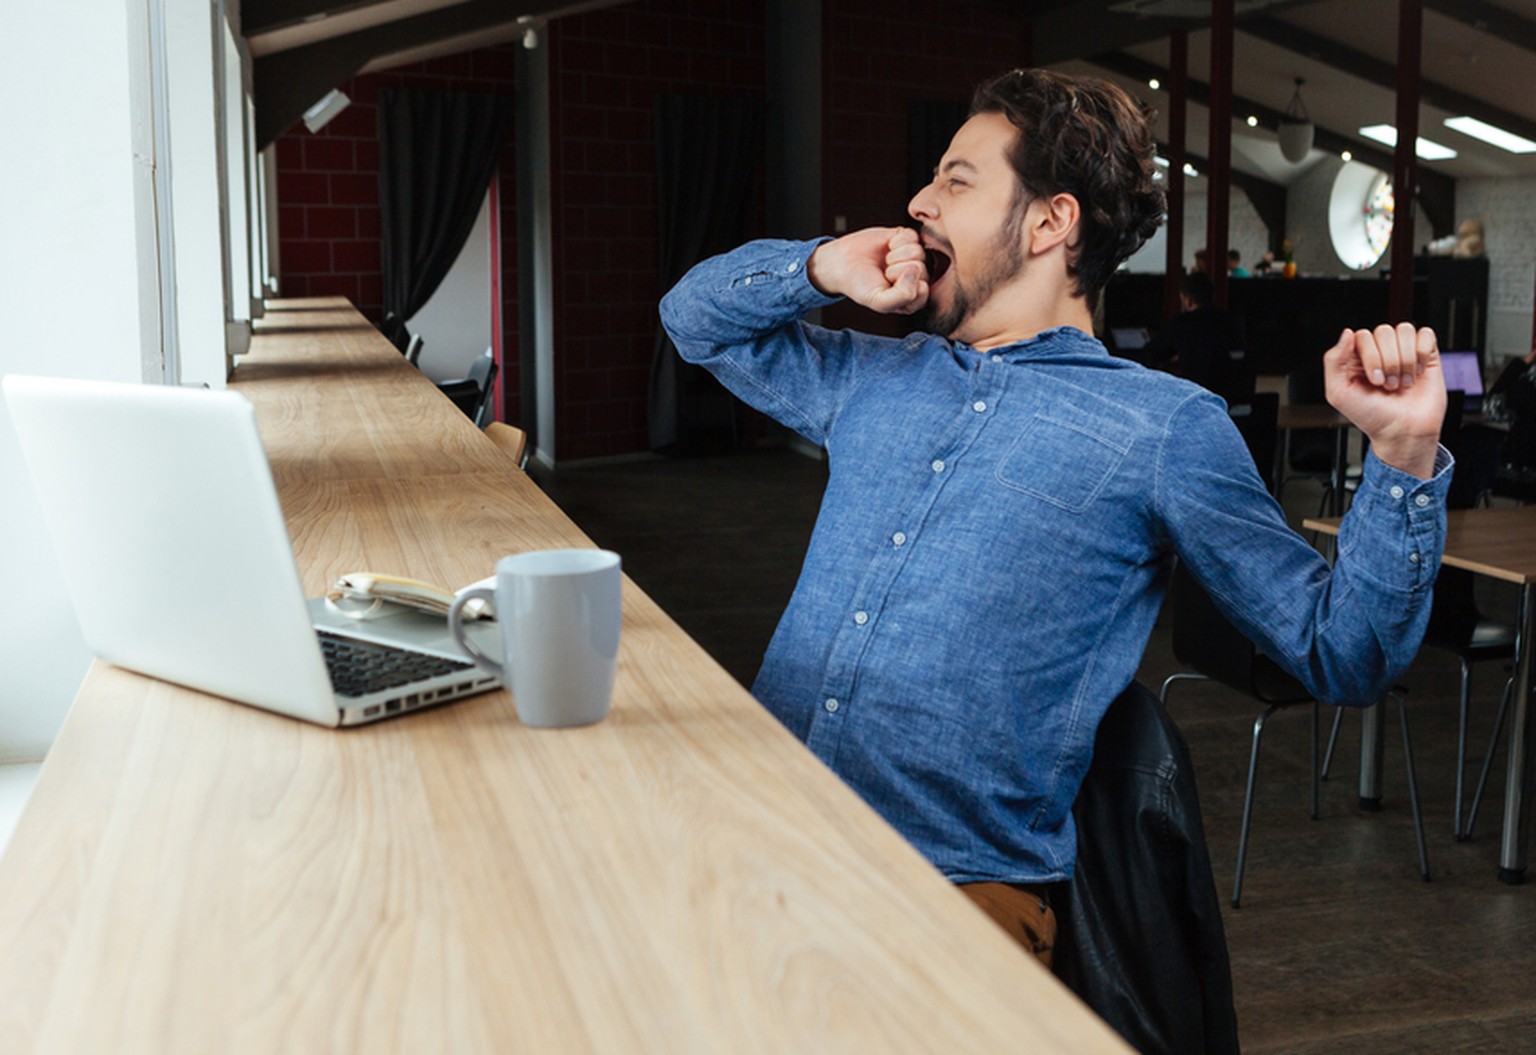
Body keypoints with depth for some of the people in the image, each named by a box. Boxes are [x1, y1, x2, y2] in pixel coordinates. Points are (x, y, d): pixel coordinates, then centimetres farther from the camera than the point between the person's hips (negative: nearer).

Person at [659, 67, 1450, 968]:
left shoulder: (1164, 426, 4)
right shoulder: (878, 377, 20)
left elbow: (1341, 655, 4)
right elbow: (696, 315, 32)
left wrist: (1405, 453, -11)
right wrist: (820, 269, 13)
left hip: (961, 885, -4)